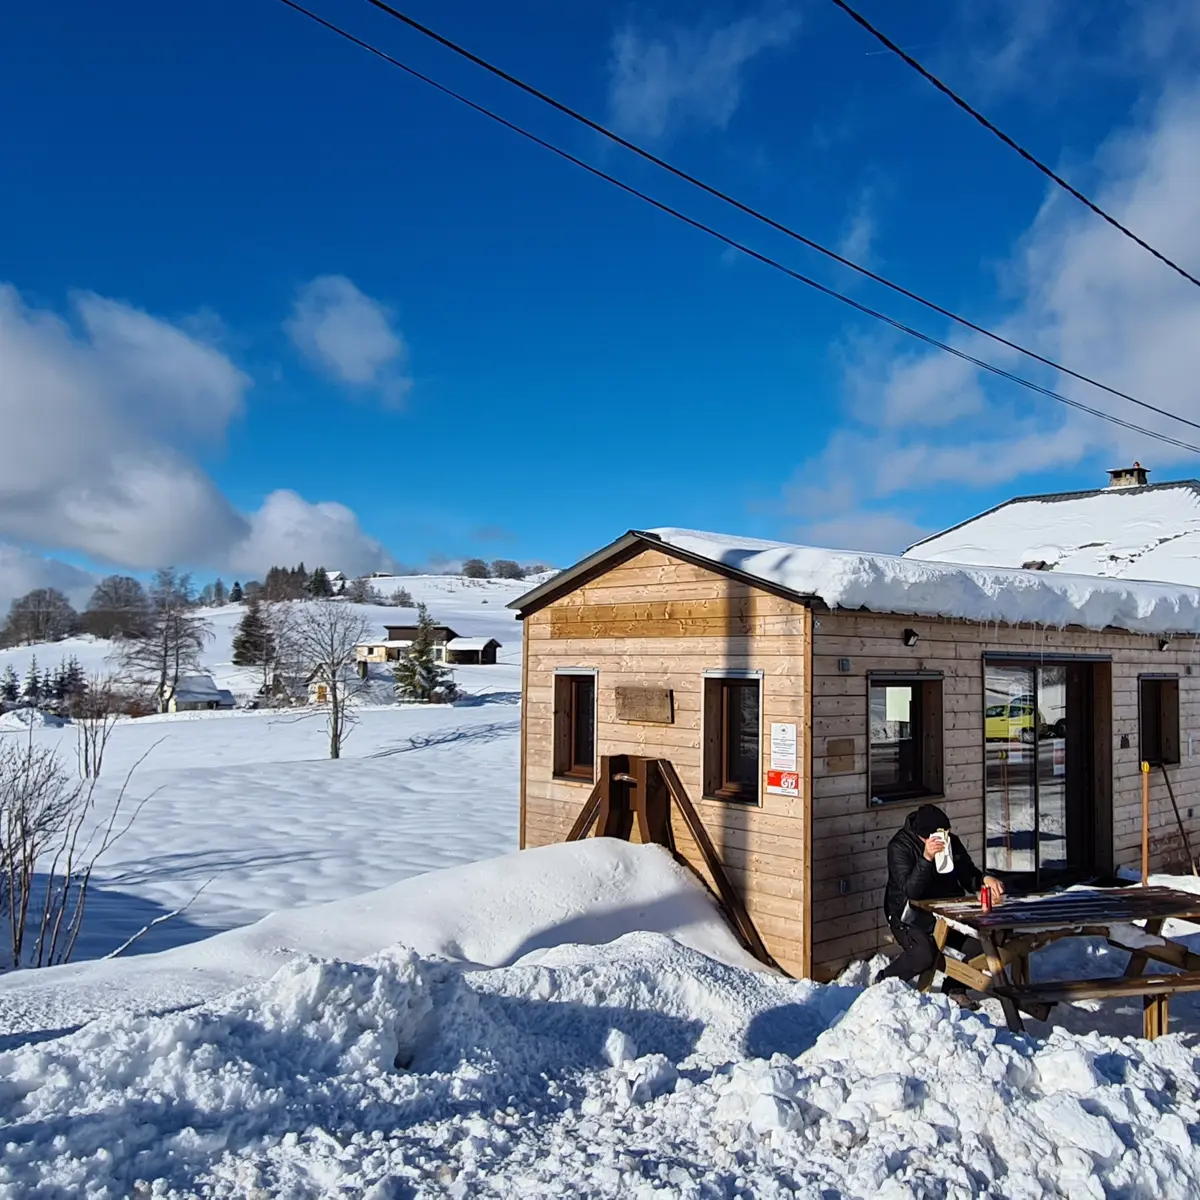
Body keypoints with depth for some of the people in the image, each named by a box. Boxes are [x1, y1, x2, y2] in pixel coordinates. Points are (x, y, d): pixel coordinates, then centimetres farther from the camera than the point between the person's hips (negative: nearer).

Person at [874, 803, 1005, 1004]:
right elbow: (910, 891, -29)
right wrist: (926, 858, -41)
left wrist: (984, 879, -16)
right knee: (924, 954, -31)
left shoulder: (951, 842, 0)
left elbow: (968, 876, 6)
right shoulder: (899, 847, -18)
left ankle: (954, 988, 9)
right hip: (910, 917, -6)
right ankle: (882, 982, -3)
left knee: (981, 940, -15)